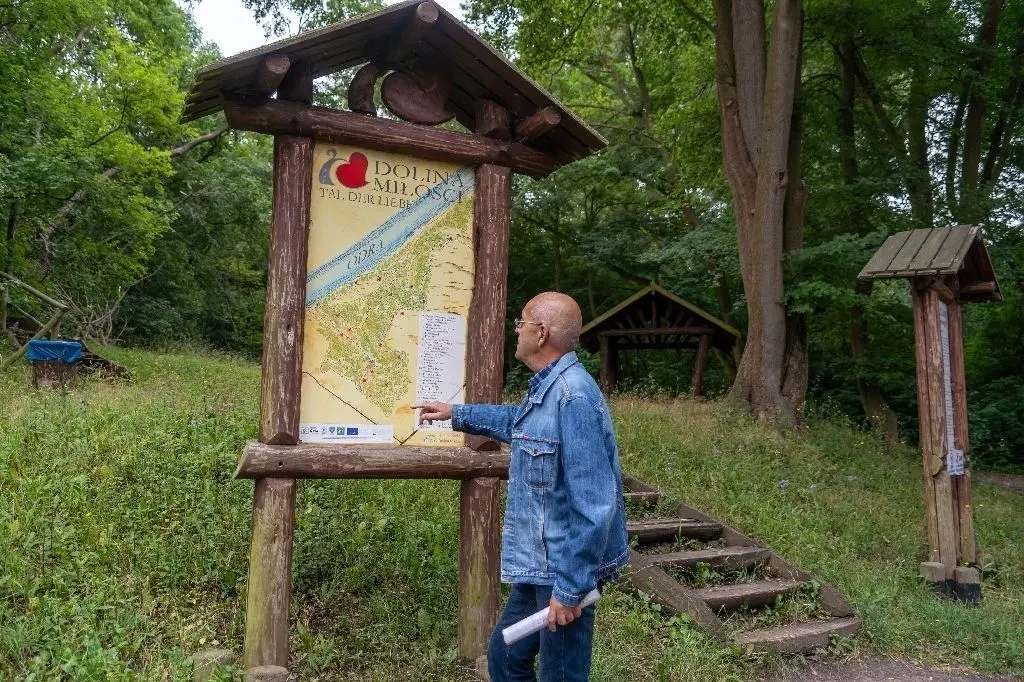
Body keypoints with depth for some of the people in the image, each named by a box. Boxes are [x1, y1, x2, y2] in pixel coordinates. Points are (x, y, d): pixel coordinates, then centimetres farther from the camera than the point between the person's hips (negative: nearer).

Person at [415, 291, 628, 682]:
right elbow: (517, 422, 32)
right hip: (539, 566, 10)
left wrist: (572, 587, -25)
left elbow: (594, 503, -29)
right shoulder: (547, 387, 7)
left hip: (562, 572, -10)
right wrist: (457, 414, 35)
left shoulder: (572, 395, -26)